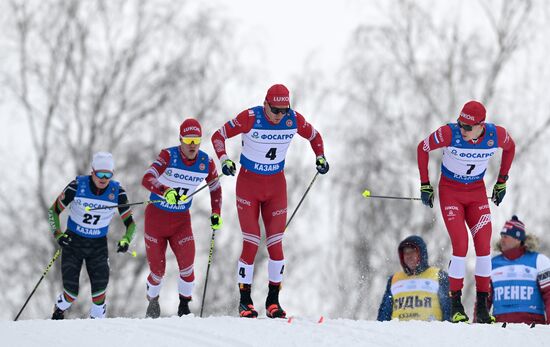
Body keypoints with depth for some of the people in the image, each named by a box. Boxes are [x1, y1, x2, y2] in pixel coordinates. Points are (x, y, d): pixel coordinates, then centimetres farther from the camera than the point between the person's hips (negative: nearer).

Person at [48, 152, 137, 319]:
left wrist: (126, 240, -21)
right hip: (73, 242, -1)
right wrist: (58, 234, -20)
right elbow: (54, 211, -5)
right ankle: (59, 310, 27)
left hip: (98, 245, 1)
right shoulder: (77, 186, -16)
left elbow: (130, 222, -2)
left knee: (100, 283, -20)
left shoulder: (117, 192, -11)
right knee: (71, 292, -5)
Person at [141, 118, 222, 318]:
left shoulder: (205, 162, -7)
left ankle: (184, 306, 2)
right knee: (158, 270, 4)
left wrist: (216, 213, 1)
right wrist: (166, 191, -51)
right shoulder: (168, 156, -19)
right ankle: (153, 301, 34)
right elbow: (147, 179, -33)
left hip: (181, 220, 2)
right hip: (156, 216, -2)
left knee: (187, 264, -17)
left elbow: (215, 188, 12)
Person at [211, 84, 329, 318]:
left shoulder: (294, 120, -9)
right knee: (251, 244, -8)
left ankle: (273, 301, 10)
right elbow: (218, 136, -10)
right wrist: (224, 160, -24)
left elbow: (314, 136, 12)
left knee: (275, 244, -1)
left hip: (276, 185, 3)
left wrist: (320, 157, 0)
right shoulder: (250, 118, -19)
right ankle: (245, 301, 3)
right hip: (249, 183, -3)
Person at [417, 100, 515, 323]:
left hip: (477, 192, 3)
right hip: (450, 191, -3)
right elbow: (422, 149, -8)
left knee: (484, 246, -7)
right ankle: (456, 305, -4)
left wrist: (502, 182, 10)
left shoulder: (497, 135, -18)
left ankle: (482, 306, 3)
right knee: (461, 246, -16)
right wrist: (425, 185, -6)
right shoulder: (450, 133, -25)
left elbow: (510, 147, 7)